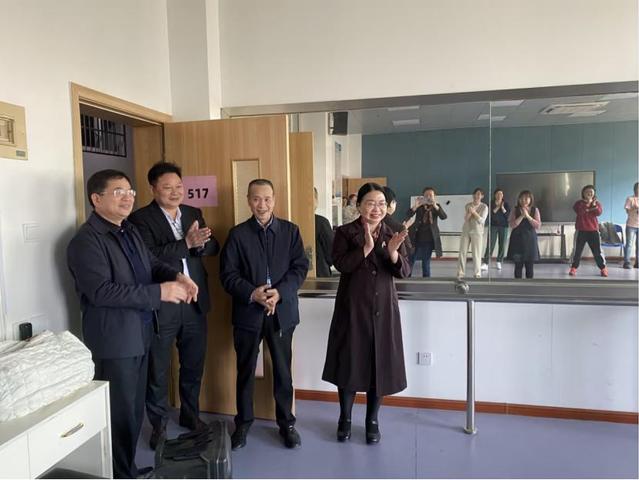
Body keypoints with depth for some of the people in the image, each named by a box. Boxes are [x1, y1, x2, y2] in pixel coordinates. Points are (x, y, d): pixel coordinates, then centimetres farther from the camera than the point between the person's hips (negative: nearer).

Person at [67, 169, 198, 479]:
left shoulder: (129, 231, 11)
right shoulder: (86, 241, -17)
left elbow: (152, 264, 13)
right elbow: (101, 291, -27)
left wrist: (177, 277, -10)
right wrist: (159, 292, -28)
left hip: (140, 333, 9)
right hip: (114, 340, -9)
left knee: (135, 408, 19)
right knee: (120, 412, 5)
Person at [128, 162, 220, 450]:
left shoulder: (194, 213, 9)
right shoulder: (141, 218, -8)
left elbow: (213, 247, 3)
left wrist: (199, 244, -18)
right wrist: (186, 244, -27)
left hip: (195, 303, 5)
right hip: (161, 305, -5)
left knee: (194, 365, 18)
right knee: (158, 370, 11)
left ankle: (190, 415, 38)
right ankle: (159, 424, 30)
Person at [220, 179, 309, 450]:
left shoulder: (290, 230, 3)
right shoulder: (237, 234, 0)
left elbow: (300, 267, -2)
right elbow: (227, 273, -5)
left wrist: (280, 292, -17)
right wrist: (252, 293, -19)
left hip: (282, 311, 1)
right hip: (248, 312, 0)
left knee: (283, 370, 11)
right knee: (245, 370, 13)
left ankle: (286, 423, 29)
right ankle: (243, 423, 31)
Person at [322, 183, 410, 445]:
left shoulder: (392, 234, 5)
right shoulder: (345, 232, -3)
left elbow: (405, 272, -3)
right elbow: (340, 264, -17)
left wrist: (393, 253, -22)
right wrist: (366, 249, -28)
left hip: (384, 308, 3)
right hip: (352, 307, -2)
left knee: (380, 365, 9)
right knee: (349, 363, 6)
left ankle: (372, 421, 28)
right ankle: (345, 419, 27)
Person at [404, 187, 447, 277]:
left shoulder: (436, 206, 4)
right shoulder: (419, 206, 2)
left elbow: (444, 217, -14)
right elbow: (408, 215, -12)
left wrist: (435, 205, -30)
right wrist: (416, 205, -29)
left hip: (429, 239, 0)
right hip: (417, 238, 0)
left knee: (426, 262, 6)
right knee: (410, 260, 0)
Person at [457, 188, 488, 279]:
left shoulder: (484, 207, -3)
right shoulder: (468, 205, 5)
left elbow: (482, 220, -12)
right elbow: (465, 218, -2)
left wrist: (474, 212, -20)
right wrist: (470, 212, -18)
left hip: (477, 232, -3)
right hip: (465, 231, 3)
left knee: (476, 254, -3)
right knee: (462, 252, 1)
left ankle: (477, 274, 6)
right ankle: (460, 273, 7)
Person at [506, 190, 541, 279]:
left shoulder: (535, 210, 3)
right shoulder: (515, 210, 0)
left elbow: (538, 226, -6)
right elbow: (512, 225, -10)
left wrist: (528, 216, -15)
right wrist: (522, 216, -17)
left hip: (530, 240, 1)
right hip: (517, 240, -1)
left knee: (529, 266, 4)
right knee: (518, 265, 2)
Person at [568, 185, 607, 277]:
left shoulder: (597, 203, 8)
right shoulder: (579, 203, 3)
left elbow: (599, 212, -11)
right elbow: (579, 211, -17)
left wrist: (594, 205, -21)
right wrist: (587, 204, -18)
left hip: (593, 230, 1)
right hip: (581, 230, -1)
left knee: (597, 250, 3)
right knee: (577, 250, 1)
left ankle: (603, 268, 11)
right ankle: (573, 268, 9)